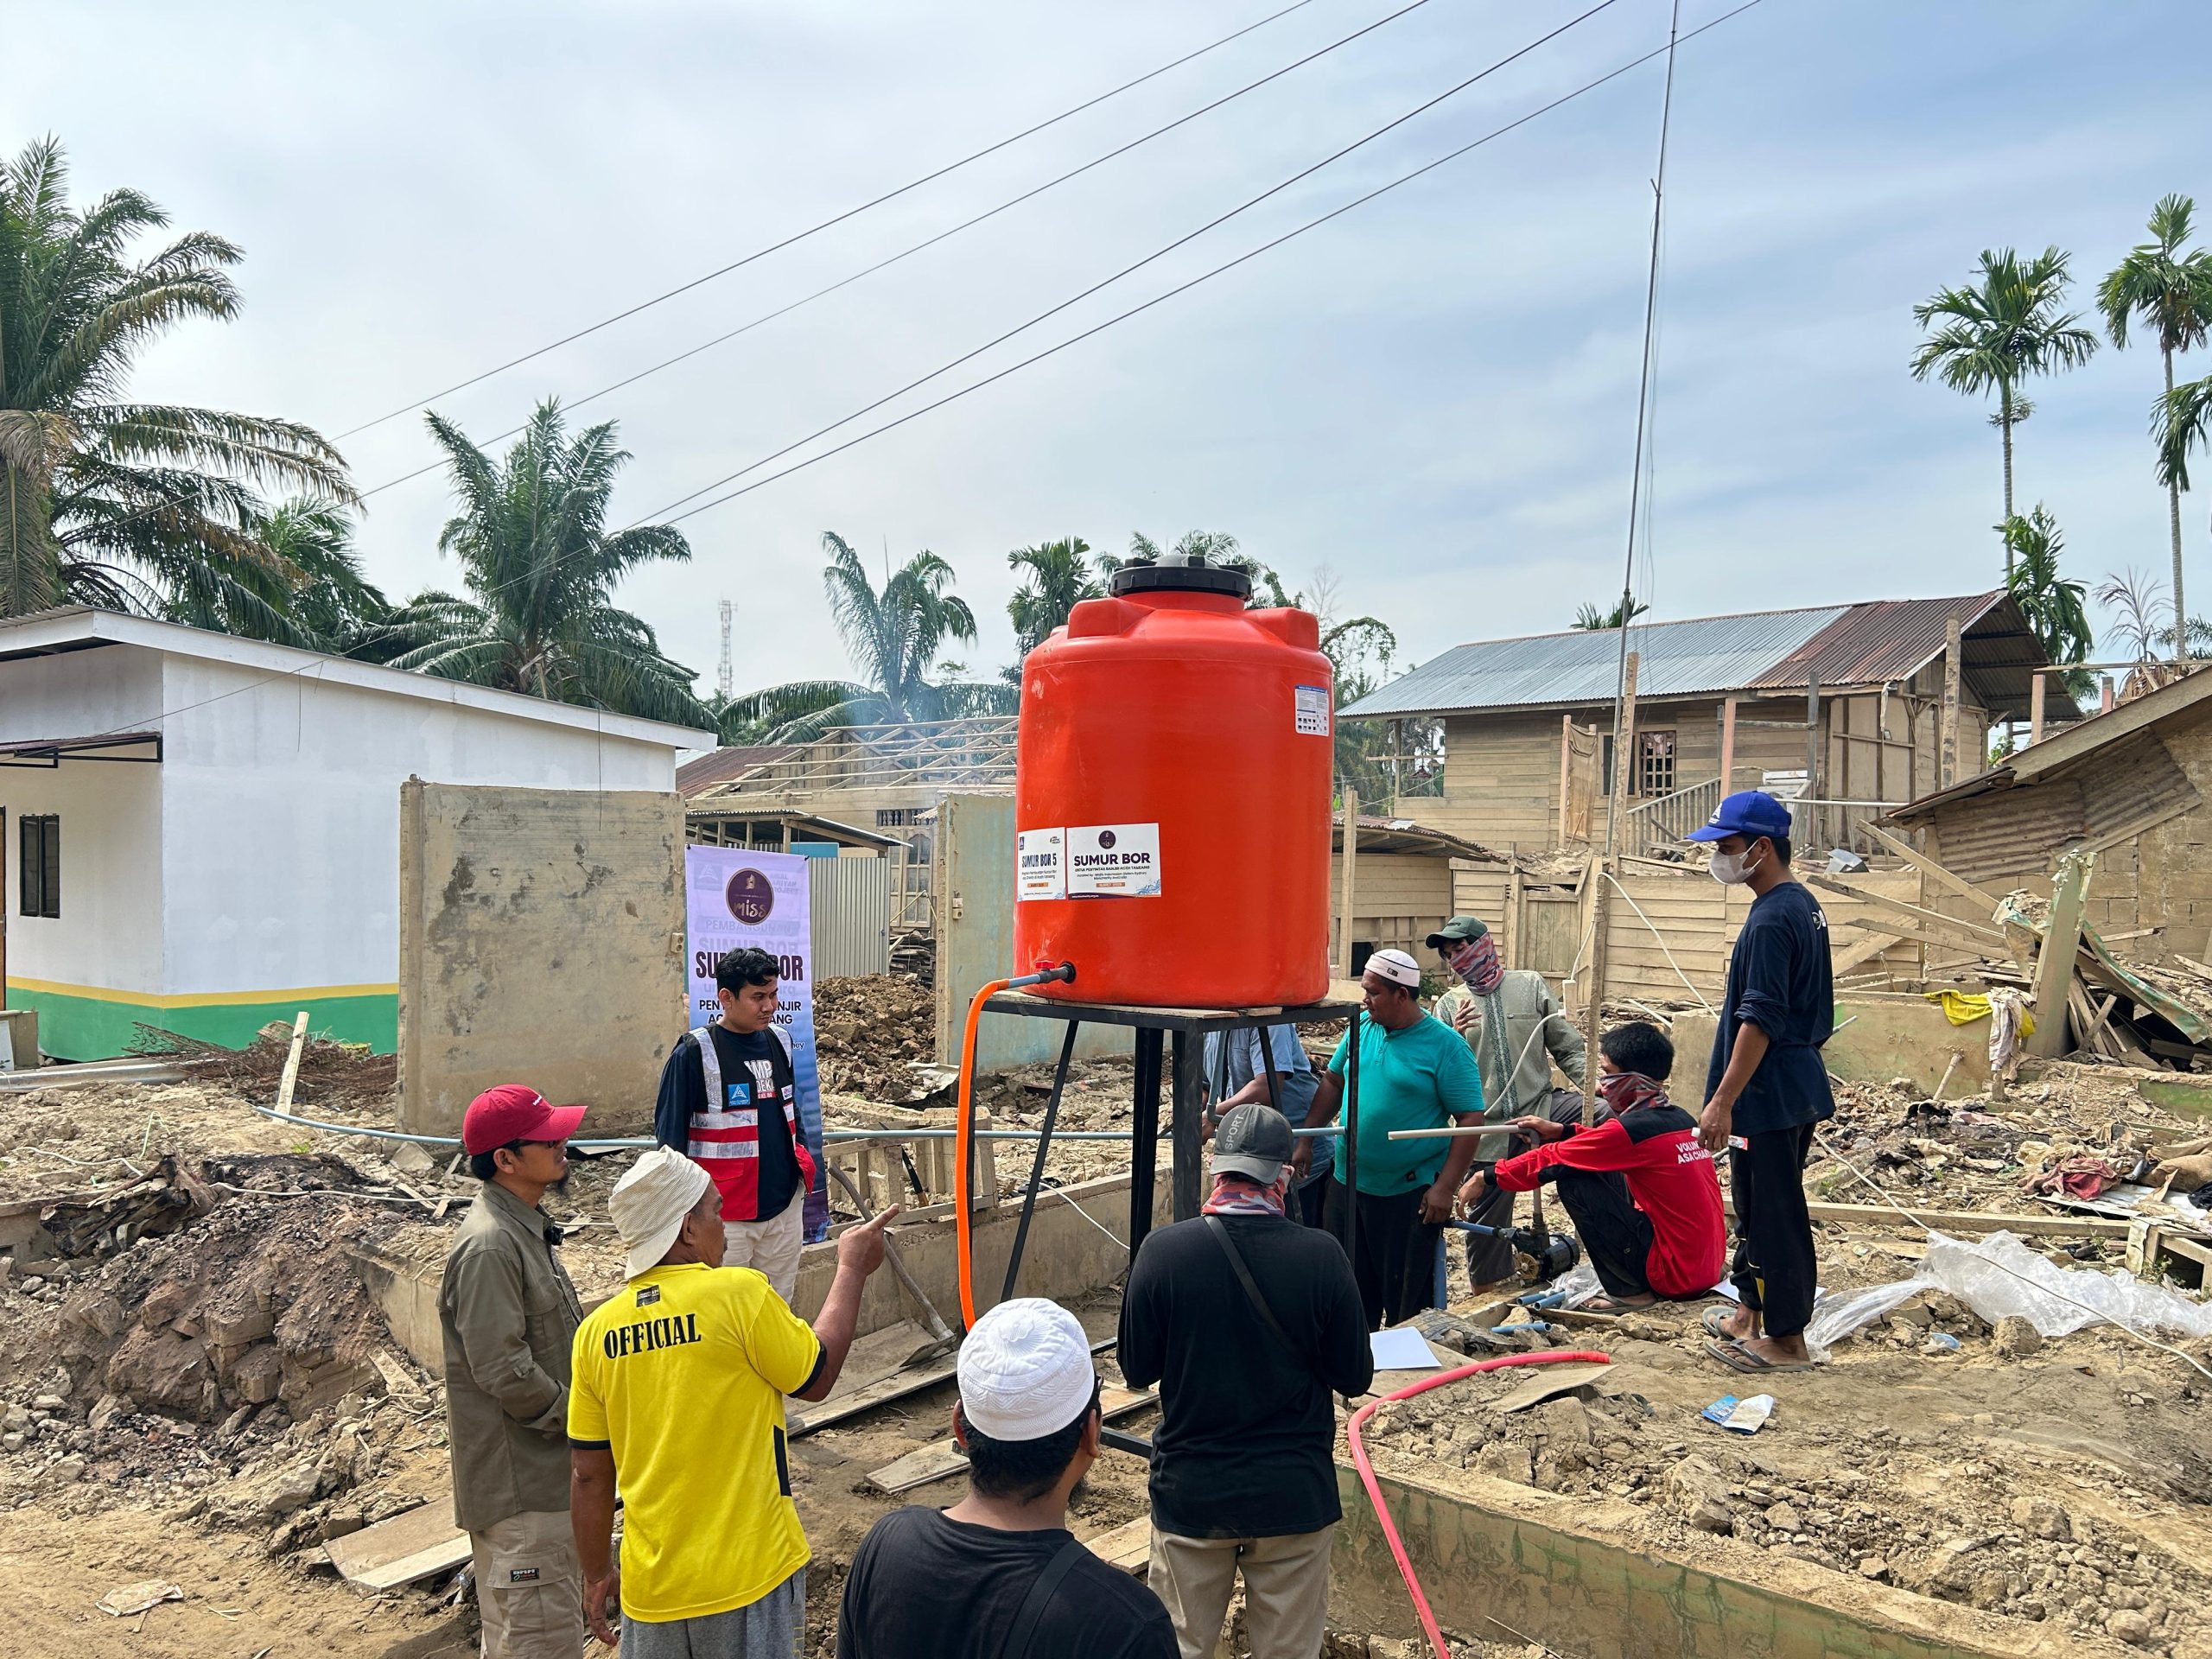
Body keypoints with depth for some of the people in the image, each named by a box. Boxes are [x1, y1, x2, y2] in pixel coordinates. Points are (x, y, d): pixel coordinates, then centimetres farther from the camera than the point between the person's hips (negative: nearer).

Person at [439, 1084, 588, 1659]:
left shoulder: (527, 1225, 9)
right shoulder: (489, 1246, -23)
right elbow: (502, 1369, -25)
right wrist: (580, 1416, -14)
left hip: (544, 1467, 10)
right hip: (518, 1480, -10)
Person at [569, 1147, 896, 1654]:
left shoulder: (597, 1331, -2)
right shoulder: (739, 1295, -16)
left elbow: (588, 1474, 4)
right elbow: (817, 1378, -1)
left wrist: (597, 1573, 18)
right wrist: (852, 1269, 9)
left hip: (650, 1585, 4)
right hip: (749, 1575, -4)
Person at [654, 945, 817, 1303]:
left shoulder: (779, 1042, 7)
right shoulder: (694, 1053, -11)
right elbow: (669, 1135, -8)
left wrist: (802, 1160, 17)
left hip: (785, 1206, 6)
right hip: (724, 1216, -5)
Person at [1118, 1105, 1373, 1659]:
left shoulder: (1161, 1251, -16)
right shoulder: (1321, 1257, -16)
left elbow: (1136, 1370, -4)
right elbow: (1355, 1377, -5)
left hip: (1190, 1491, 0)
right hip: (1295, 1494, 0)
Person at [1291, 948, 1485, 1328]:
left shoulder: (1444, 1045, -12)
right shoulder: (1361, 1027, 3)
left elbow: (1470, 1119, -13)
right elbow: (1333, 1082, 15)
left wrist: (1445, 1188, -17)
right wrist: (1304, 1140, 10)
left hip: (1411, 1195, -5)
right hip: (1348, 1185, 6)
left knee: (1407, 1296, 5)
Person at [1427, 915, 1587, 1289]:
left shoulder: (1531, 985, 5)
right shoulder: (1449, 1005, 6)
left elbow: (1568, 1047, 5)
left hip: (1538, 1107, -1)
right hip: (1488, 1126, 1)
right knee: (1488, 1216, 5)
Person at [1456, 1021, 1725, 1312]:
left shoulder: (1635, 1127, -17)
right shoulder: (1681, 1119, 6)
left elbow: (1553, 1160, -9)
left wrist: (1485, 1178, 1)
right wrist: (1562, 1131, 19)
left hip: (1675, 1274, -9)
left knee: (1575, 1181, -7)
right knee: (1607, 1173, 18)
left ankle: (1628, 1291, -1)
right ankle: (1635, 1283, 16)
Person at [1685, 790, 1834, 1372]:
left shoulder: (1771, 920, -20)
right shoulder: (1805, 906, 11)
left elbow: (1760, 1020, -24)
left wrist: (1722, 1101, -22)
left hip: (1768, 1096, -10)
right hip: (1800, 1088, 10)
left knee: (1773, 1215, 0)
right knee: (1759, 1208, 20)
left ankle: (1785, 1341, 10)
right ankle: (1751, 1313, 32)